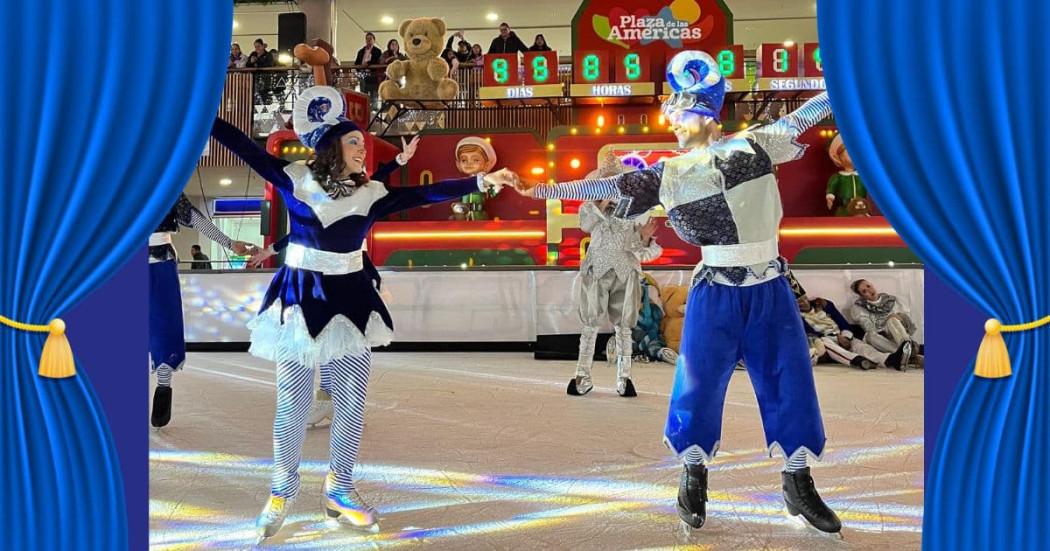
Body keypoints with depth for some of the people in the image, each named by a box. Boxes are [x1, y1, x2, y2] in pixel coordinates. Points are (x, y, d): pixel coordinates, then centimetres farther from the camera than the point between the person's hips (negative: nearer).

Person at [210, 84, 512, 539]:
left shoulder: (370, 193, 0)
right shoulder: (296, 179, -5)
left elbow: (425, 194, -5)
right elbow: (245, 147, -6)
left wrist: (478, 182, -14)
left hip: (349, 298, 3)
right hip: (300, 297, -2)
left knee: (352, 403, 6)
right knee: (292, 404, 3)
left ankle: (339, 489, 23)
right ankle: (282, 490, 22)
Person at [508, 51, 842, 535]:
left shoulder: (752, 145, 5)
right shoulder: (668, 174, 6)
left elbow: (799, 119, 8)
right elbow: (608, 186, 5)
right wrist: (537, 190, 3)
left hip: (770, 290, 0)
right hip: (715, 293, 0)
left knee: (790, 381, 3)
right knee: (699, 382, 0)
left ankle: (799, 485, 17)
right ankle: (693, 477, 21)